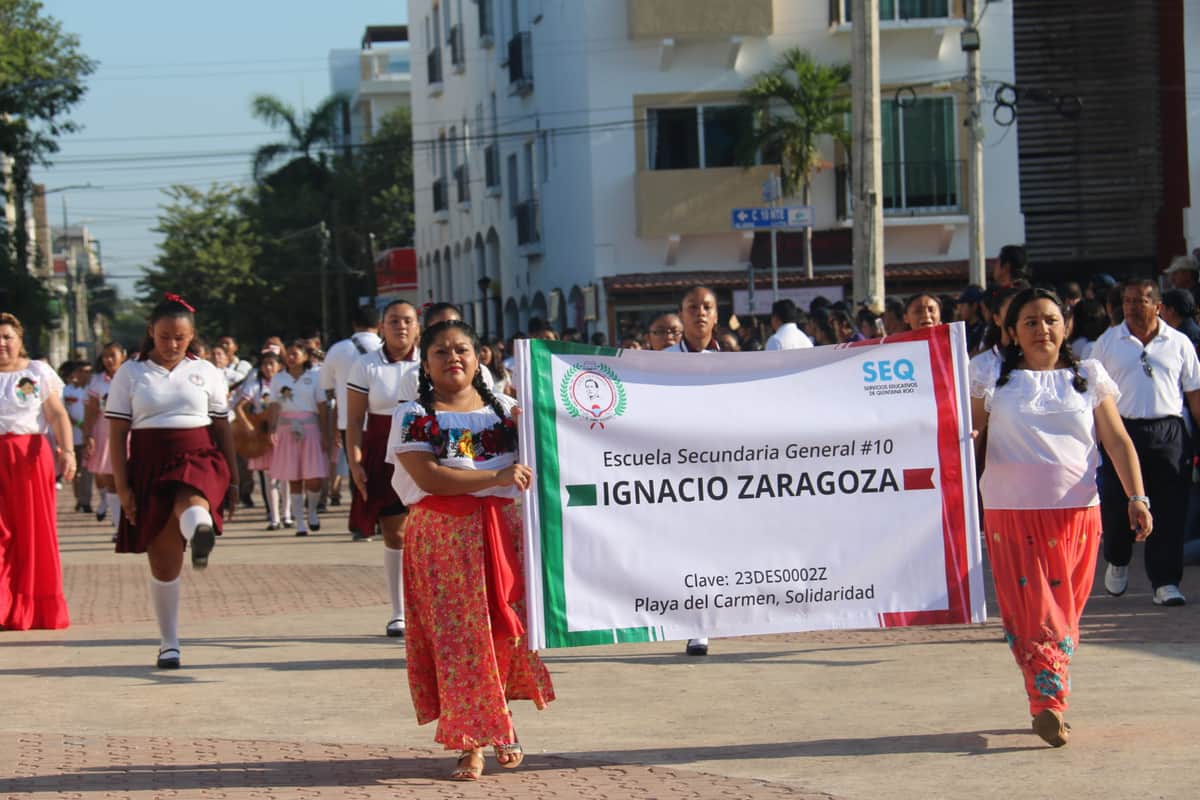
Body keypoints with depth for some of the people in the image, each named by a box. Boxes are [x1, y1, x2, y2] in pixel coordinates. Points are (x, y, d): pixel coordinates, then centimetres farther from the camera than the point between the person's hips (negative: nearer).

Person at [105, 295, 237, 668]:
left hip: (199, 460, -1)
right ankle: (168, 643, 13)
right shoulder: (130, 373, 6)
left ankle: (201, 530, -73)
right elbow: (117, 434, 3)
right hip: (150, 467, 1)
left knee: (190, 503, -39)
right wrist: (122, 487, -5)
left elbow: (223, 429, 12)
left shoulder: (206, 372, 9)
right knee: (164, 563, 3)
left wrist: (233, 481, 9)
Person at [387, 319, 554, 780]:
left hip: (501, 531, 3)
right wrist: (495, 477, -21)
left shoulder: (504, 409, 10)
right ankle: (470, 742, 4)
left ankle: (502, 720, 21)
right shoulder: (413, 416, -1)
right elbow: (428, 476, -15)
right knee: (455, 636, -4)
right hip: (442, 536, -3)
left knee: (506, 628, -1)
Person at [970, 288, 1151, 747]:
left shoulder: (1088, 378, 9)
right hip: (1012, 514, -1)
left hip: (1075, 514, 2)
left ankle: (1049, 707, 15)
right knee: (1031, 611, -8)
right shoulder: (995, 380, 7)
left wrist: (1136, 497, -5)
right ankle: (1049, 704, -10)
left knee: (1066, 611, 5)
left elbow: (1118, 441, 6)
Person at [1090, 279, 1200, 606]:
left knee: (1169, 510, -4)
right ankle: (1117, 562, 29)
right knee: (1116, 505, 2)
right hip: (1122, 431, 0)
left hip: (1168, 433, 0)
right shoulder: (1108, 342, 8)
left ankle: (1165, 582, 1)